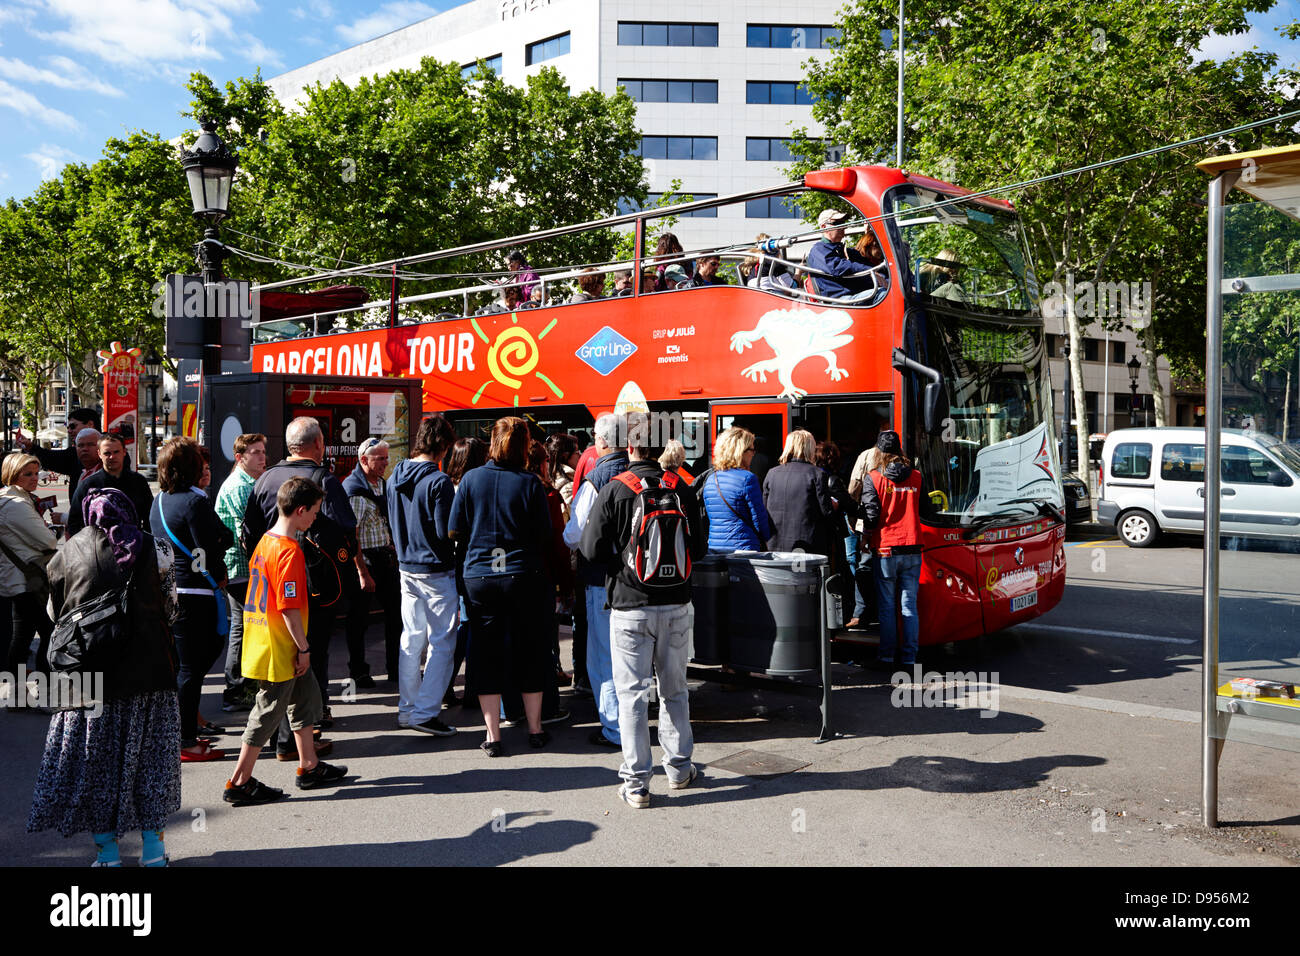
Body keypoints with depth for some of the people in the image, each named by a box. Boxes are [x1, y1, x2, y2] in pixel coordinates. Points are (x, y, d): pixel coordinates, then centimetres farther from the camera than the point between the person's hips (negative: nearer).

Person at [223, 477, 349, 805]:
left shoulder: (265, 542, 8)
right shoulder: (290, 551, -22)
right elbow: (289, 608, -23)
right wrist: (303, 648, -15)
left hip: (262, 640, 10)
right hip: (279, 648, -10)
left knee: (307, 695, 18)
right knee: (270, 711, 1)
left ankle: (309, 766, 28)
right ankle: (240, 783, 11)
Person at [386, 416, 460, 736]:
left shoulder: (395, 477, 5)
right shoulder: (439, 481, -18)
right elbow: (446, 532, -17)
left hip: (406, 568, 7)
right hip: (437, 571, -7)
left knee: (411, 638, 15)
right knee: (442, 643, 1)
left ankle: (407, 708, 23)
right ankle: (425, 712, 0)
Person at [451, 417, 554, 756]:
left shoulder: (471, 479, -4)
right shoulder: (530, 483, -8)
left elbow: (456, 530, 1)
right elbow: (545, 537, -3)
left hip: (479, 577, 1)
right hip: (523, 576, -1)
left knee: (487, 654, 9)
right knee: (529, 652, 12)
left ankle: (492, 736, 12)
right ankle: (535, 730, 21)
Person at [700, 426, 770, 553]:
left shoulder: (709, 478, 9)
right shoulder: (747, 478, -10)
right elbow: (759, 519, -7)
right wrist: (766, 538, 11)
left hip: (713, 548, 6)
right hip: (743, 548, -6)